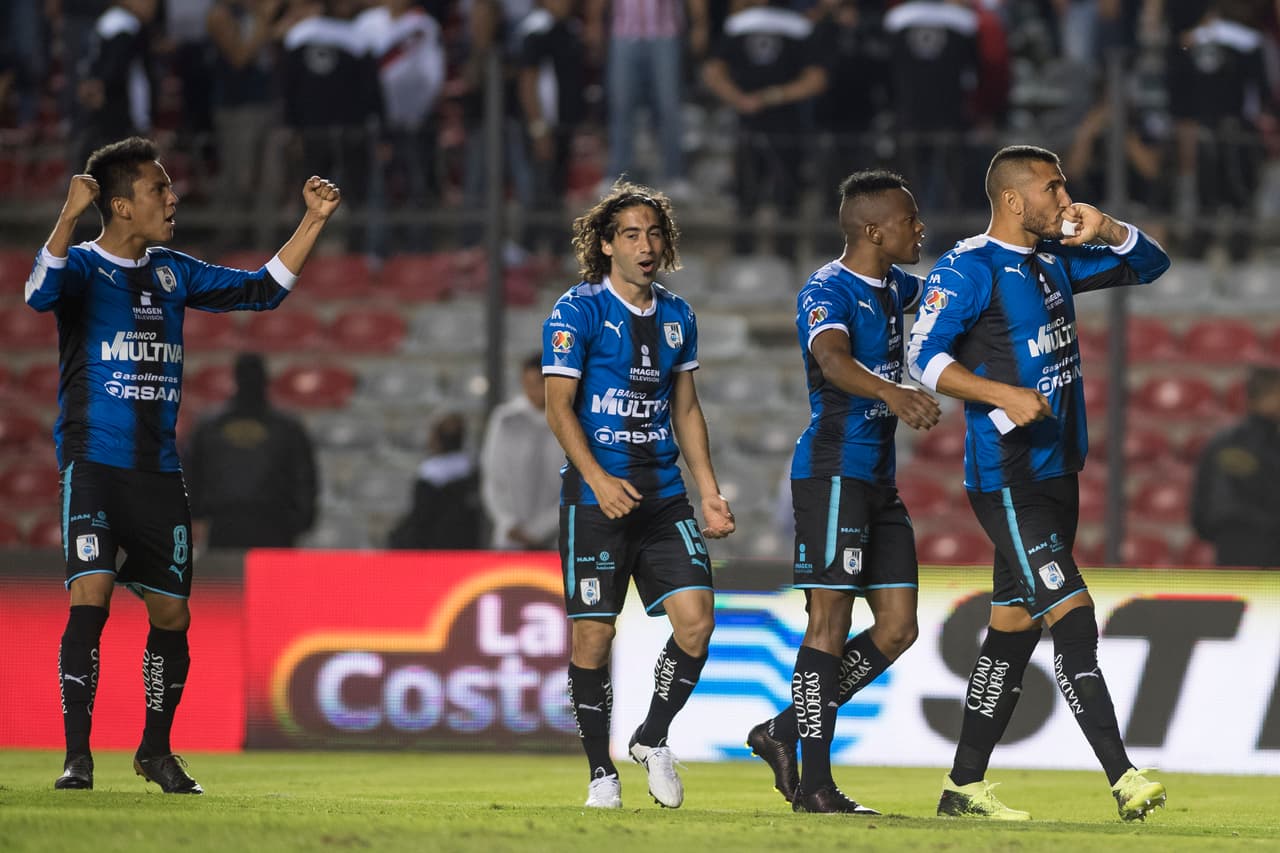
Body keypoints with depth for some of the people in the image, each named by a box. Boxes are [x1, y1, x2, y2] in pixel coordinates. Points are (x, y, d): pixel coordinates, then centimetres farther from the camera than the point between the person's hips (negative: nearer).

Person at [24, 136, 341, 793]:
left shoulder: (172, 272, 13)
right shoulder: (84, 266, -5)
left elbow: (261, 290, 19)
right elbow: (41, 292, -28)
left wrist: (313, 222, 12)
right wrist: (69, 218, -41)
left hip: (159, 469, 6)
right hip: (93, 461, -6)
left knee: (172, 614, 6)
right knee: (90, 597, -19)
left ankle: (156, 751, 24)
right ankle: (76, 755, -14)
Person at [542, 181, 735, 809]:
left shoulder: (676, 316, 12)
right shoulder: (578, 311, -5)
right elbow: (559, 406, -9)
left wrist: (709, 490, 12)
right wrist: (598, 480, -21)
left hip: (663, 493, 5)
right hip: (596, 495, -5)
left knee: (696, 618, -9)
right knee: (593, 633, -2)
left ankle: (652, 739, 12)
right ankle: (601, 771, 10)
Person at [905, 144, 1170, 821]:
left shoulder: (1055, 259, 14)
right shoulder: (969, 269, -11)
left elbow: (1149, 264, 22)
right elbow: (923, 357, -17)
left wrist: (1105, 231, 2)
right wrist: (1004, 395, -26)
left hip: (1056, 473, 9)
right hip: (1007, 479, -9)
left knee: (1014, 627, 11)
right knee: (1072, 616, -15)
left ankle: (964, 786, 17)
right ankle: (1122, 778, -20)